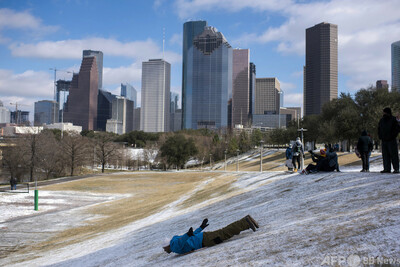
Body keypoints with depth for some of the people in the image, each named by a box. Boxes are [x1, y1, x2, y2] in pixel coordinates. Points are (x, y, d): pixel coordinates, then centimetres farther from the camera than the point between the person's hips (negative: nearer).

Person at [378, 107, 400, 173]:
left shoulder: (393, 120, -4)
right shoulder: (382, 120, 13)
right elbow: (379, 129, 22)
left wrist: (392, 136, -13)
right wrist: (380, 136, 9)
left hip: (391, 140, -5)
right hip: (384, 141, 6)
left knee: (393, 154, -5)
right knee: (385, 155, 3)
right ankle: (387, 168, 5)